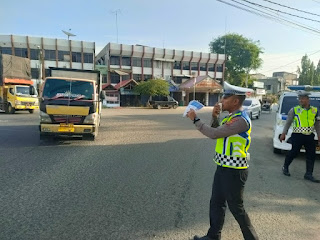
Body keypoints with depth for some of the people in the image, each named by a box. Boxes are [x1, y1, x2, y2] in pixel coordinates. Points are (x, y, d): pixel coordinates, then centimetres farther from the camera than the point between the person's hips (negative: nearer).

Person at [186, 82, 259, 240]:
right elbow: (216, 132, 16)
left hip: (234, 171, -9)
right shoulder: (231, 117, 8)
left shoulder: (241, 120, -22)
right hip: (223, 168, 9)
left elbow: (214, 134, -27)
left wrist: (195, 120, -16)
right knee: (216, 203, 18)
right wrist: (215, 117, 0)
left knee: (236, 208, 7)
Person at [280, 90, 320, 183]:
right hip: (298, 136, -4)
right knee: (294, 152, 0)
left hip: (310, 136, 4)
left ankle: (309, 174, 13)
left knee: (311, 155, 4)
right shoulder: (294, 110, 0)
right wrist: (284, 133, 1)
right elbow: (288, 122, 5)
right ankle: (285, 167, 22)